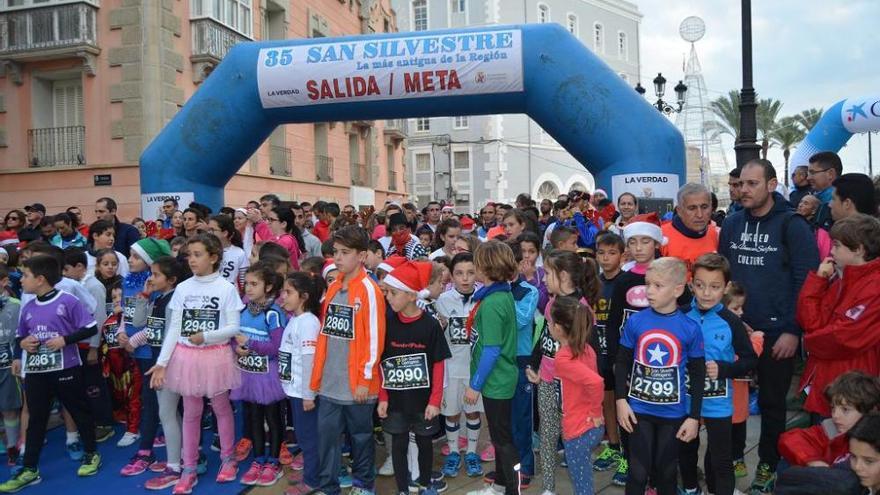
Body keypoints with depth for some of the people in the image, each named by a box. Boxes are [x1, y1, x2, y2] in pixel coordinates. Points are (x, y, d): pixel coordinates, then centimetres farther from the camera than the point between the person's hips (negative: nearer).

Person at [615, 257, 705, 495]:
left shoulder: (690, 328, -10)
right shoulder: (634, 322, -7)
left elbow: (697, 376, -2)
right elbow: (622, 363, 3)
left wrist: (694, 417, -2)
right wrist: (621, 400, -3)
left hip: (673, 413, 0)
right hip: (639, 410, 0)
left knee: (666, 472, 16)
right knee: (638, 471, 8)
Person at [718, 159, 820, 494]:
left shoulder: (792, 225, -7)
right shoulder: (732, 224, 5)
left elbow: (806, 280, -10)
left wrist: (793, 330, -14)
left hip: (777, 333, -3)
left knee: (772, 402, 11)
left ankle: (768, 466, 27)